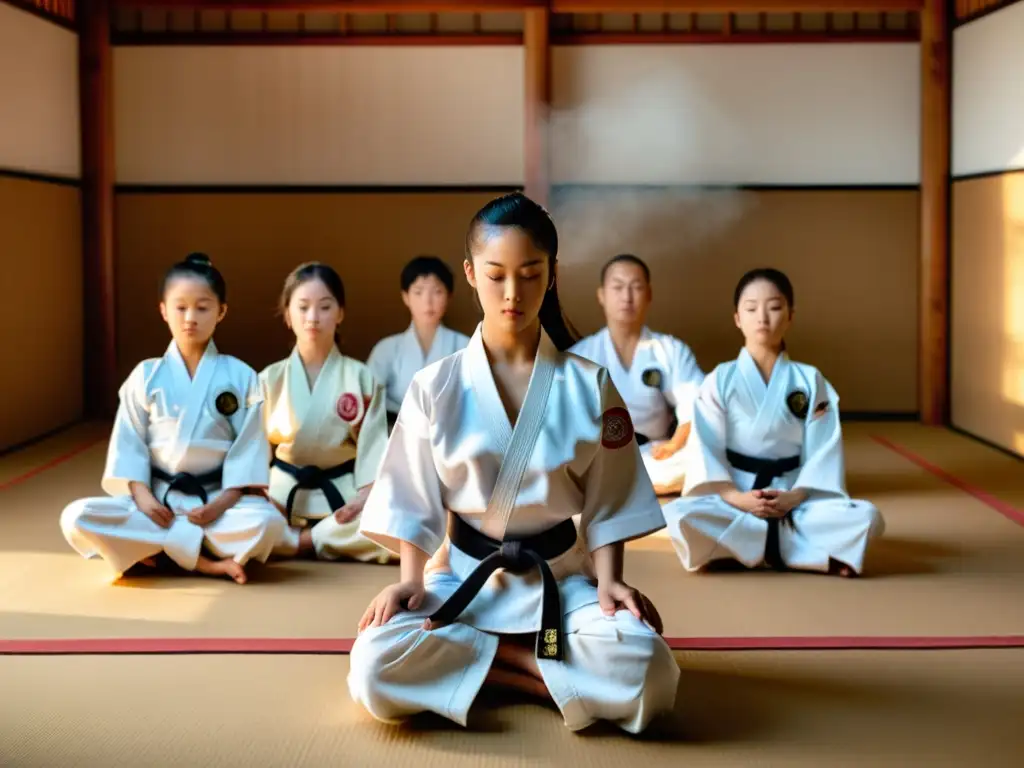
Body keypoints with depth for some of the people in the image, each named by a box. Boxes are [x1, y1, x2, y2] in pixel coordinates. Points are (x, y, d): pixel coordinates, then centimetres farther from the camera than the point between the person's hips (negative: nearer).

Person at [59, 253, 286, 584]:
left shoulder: (240, 376, 1)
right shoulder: (146, 376, 4)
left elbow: (250, 446, -3)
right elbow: (128, 442, 2)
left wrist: (224, 502, -16)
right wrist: (141, 495, -14)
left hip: (217, 499, -2)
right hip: (156, 499, 2)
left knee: (267, 522, -34)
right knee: (77, 518, -24)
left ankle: (153, 545, -16)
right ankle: (207, 559, -22)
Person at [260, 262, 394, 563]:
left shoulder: (361, 378, 1)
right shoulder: (270, 379, 4)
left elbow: (373, 445, -4)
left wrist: (365, 496, -20)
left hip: (342, 497, 0)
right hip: (284, 495, 0)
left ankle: (299, 541, -13)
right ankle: (335, 543, -14)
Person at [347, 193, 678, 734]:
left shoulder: (589, 387, -3)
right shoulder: (434, 387, -4)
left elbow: (607, 503, 0)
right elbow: (414, 501, 1)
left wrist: (607, 581, -13)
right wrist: (411, 581, -11)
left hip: (560, 578, 0)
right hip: (462, 578, 0)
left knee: (645, 671, -30)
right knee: (376, 669, -29)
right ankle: (531, 663, -10)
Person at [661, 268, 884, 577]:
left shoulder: (810, 380, 4)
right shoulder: (720, 380, 1)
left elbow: (823, 450, -1)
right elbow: (705, 447, -5)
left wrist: (796, 497, -18)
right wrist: (734, 497, -20)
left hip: (794, 503, 1)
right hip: (733, 502, -1)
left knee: (866, 517, -25)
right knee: (679, 515, -33)